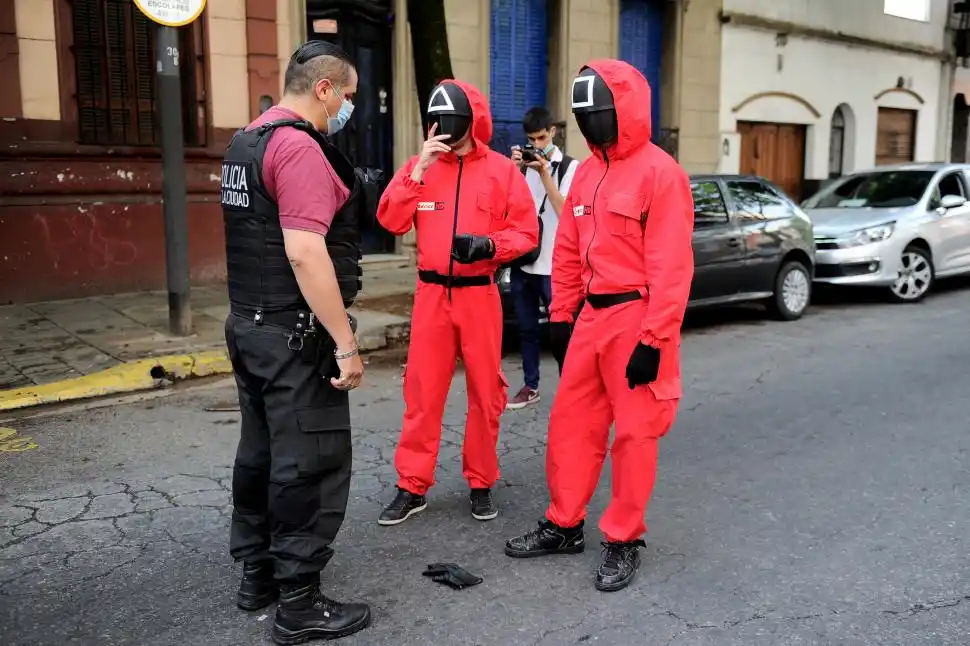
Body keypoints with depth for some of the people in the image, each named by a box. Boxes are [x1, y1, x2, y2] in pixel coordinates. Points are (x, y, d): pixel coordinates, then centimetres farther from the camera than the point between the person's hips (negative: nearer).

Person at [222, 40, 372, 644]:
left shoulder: (246, 141, 14)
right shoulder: (299, 147, -17)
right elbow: (305, 254, -26)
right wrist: (346, 343, -23)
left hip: (249, 323, 10)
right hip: (295, 333, -10)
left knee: (261, 451, 17)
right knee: (310, 463, -2)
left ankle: (258, 572, 30)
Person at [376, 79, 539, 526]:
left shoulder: (501, 169, 2)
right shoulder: (420, 166, 7)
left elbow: (527, 231, -1)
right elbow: (391, 221, -4)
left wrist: (490, 245, -19)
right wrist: (418, 169, -12)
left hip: (480, 295, -1)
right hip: (431, 294, 1)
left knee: (485, 392, 6)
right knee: (422, 391, 3)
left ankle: (481, 483, 21)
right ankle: (412, 487, 14)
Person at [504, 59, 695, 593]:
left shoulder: (659, 172, -12)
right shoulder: (587, 172, 13)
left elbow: (670, 266, -16)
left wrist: (652, 340, -19)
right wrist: (561, 313, 13)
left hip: (634, 318, -8)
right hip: (591, 315, 8)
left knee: (633, 433, 3)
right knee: (571, 422, 13)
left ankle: (623, 540, 18)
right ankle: (564, 525, 27)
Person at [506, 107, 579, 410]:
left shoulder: (570, 167, -1)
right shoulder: (523, 164, 10)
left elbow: (565, 212, -10)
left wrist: (545, 174, -15)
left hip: (552, 265, -4)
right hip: (522, 260, 5)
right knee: (526, 328, 11)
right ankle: (531, 386, 21)